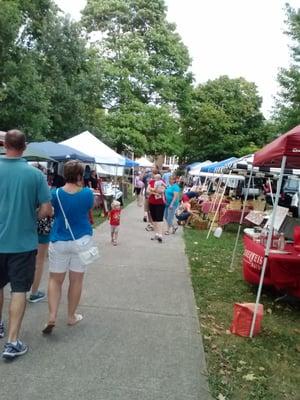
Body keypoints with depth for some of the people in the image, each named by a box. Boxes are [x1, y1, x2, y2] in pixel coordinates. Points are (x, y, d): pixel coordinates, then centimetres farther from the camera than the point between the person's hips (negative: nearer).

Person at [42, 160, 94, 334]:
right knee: (76, 280, 11)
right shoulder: (87, 193, -9)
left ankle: (52, 317, -1)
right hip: (82, 240, 0)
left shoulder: (56, 193, -9)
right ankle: (72, 316, 24)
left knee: (55, 280, 11)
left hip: (59, 241, 0)